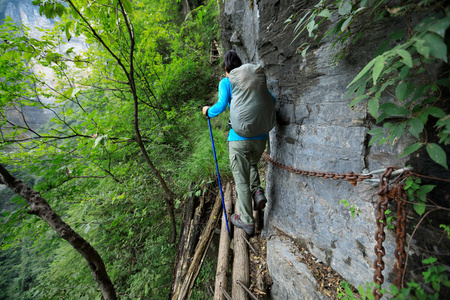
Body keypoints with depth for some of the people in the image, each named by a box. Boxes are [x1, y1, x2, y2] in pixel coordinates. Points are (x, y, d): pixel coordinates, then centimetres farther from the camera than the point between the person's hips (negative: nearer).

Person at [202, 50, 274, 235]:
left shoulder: (226, 82, 2)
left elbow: (221, 106, -13)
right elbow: (271, 100, 10)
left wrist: (208, 111, 7)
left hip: (239, 138, -4)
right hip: (260, 136, 5)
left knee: (241, 180, 8)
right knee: (252, 164, 34)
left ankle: (247, 221, 20)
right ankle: (258, 192, 13)